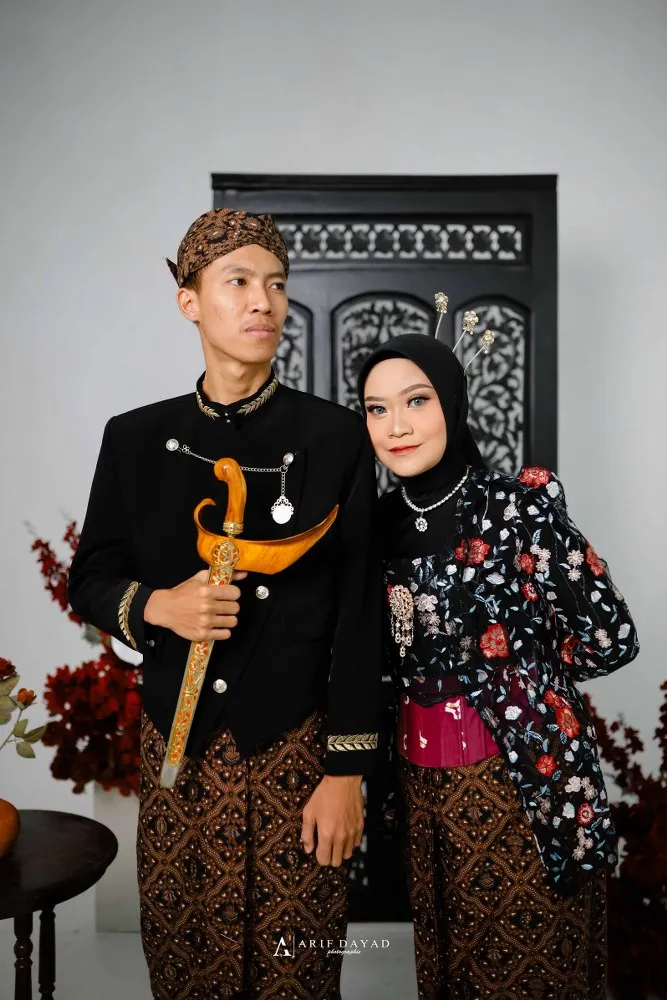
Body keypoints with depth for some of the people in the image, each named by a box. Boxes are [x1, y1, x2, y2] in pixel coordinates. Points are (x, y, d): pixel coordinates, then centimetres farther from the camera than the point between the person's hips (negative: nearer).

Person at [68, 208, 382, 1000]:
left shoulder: (336, 437, -4)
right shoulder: (136, 438, 1)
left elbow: (357, 613, -5)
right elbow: (89, 580, 8)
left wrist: (347, 770, -7)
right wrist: (157, 606, -14)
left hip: (297, 746, -1)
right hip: (179, 746, 2)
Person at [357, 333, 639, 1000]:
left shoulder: (520, 503, -14)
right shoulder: (383, 522, 2)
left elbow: (610, 639, -12)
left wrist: (519, 675, -2)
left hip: (524, 779, -4)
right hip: (423, 782, 5)